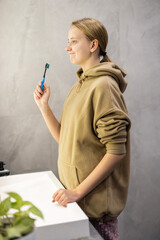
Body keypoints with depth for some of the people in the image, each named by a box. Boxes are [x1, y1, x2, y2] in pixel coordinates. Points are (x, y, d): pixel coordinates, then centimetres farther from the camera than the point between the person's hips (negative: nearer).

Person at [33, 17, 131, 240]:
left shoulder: (103, 86, -17)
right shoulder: (79, 86, 11)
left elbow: (117, 151, -22)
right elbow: (65, 139, 9)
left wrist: (78, 191, -23)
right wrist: (44, 106, 0)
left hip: (95, 200, -8)